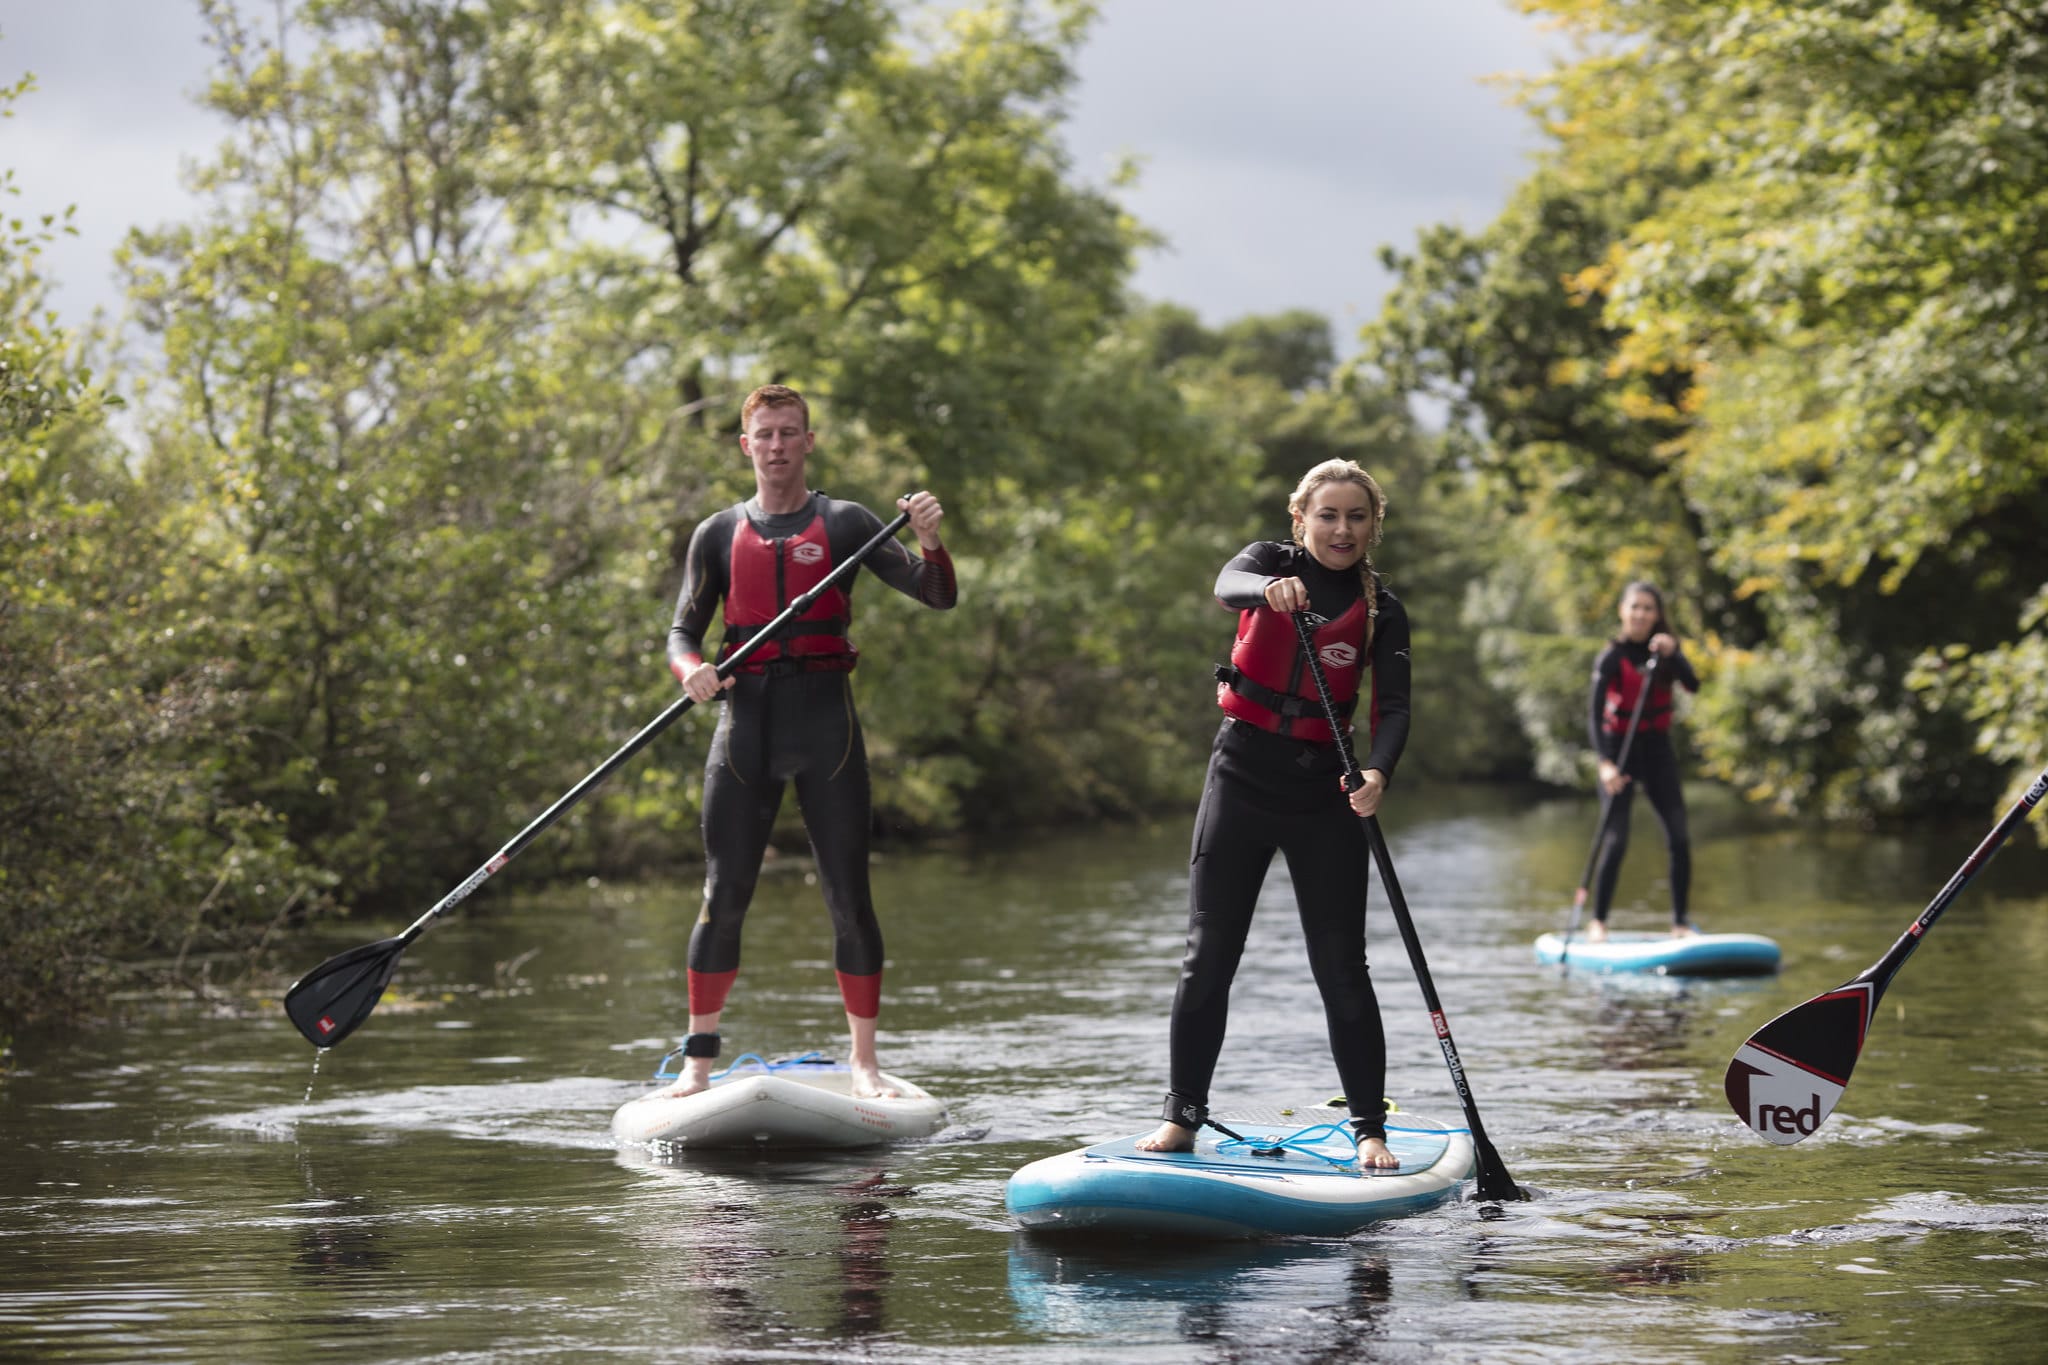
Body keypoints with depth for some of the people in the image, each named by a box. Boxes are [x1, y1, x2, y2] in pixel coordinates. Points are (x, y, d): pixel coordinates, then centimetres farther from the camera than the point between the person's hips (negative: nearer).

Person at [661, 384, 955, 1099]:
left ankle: (864, 1062, 4)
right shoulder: (718, 534, 12)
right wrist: (692, 671, -13)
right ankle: (697, 1063, 4)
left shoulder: (844, 524, 7)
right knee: (724, 897, -2)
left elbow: (937, 596, 1)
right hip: (745, 718, 1)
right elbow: (683, 631, 10)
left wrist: (930, 539, -20)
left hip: (825, 718, -1)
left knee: (849, 897, -3)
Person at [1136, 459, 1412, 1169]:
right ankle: (1181, 1116, 7)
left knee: (1342, 968, -1)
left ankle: (1370, 1129, 5)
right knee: (1209, 956, -1)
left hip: (1324, 792, 0)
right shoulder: (1272, 562, 2)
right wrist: (1270, 590, -46)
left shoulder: (1382, 611, 3)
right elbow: (1228, 585, -22)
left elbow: (1392, 706, -9)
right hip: (1243, 775, 0)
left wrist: (1378, 772, -30)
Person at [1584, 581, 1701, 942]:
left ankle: (1680, 920, 7)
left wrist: (1670, 654, -30)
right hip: (1620, 748, -4)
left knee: (1679, 838, -3)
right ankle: (1598, 921, -3)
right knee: (1615, 840, -12)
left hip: (1657, 749, 4)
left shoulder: (1664, 647, 2)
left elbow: (1692, 685, -14)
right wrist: (1605, 763, -33)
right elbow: (1596, 713, -21)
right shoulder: (1612, 657, -12)